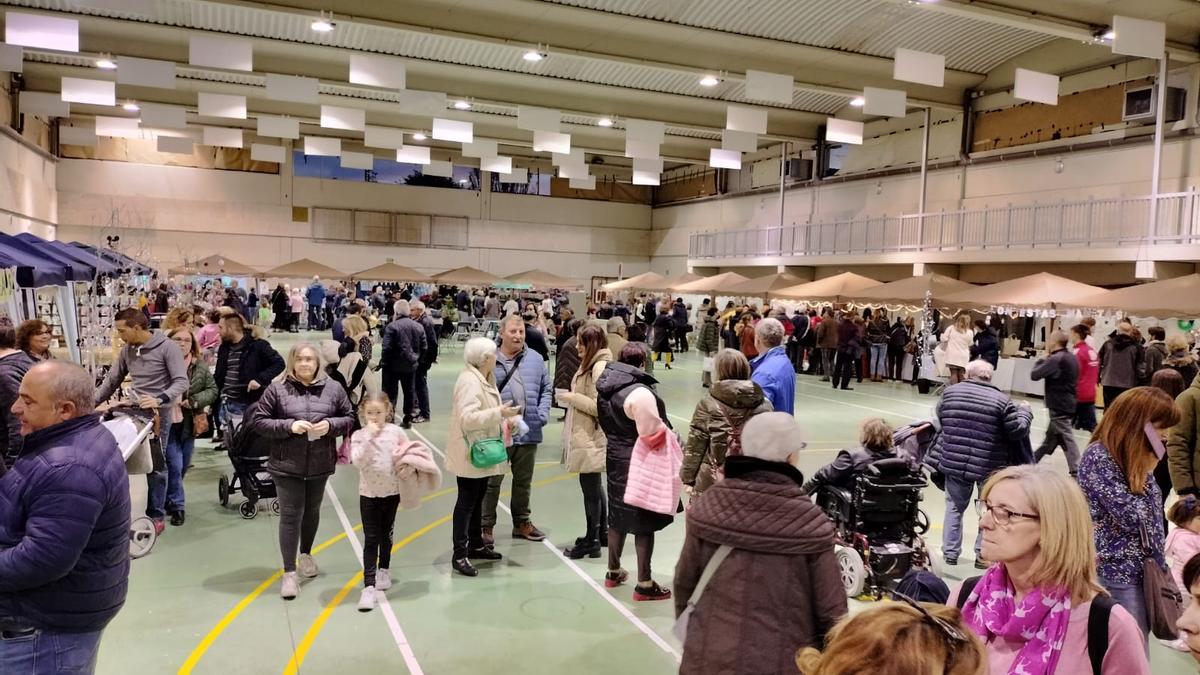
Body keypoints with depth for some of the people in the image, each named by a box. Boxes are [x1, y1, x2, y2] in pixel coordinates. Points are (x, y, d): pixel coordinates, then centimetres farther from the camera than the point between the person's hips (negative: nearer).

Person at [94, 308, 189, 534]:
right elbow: (111, 380, 17)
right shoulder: (127, 350, 8)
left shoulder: (166, 347, -11)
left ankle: (156, 516, 11)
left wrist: (160, 400, -29)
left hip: (159, 414, -5)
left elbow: (182, 382, -16)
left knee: (155, 465, 1)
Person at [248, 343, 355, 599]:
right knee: (290, 516, -2)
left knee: (312, 511, 18)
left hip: (320, 464, 3)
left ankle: (306, 554, 42)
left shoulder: (333, 388, 0)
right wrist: (289, 426, -18)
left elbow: (350, 418, 6)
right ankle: (289, 573, 7)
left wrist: (330, 425, -15)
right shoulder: (276, 389, -6)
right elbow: (257, 421, -5)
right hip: (287, 465, -2)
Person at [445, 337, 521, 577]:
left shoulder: (485, 378, 10)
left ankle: (475, 545, 32)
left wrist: (505, 420, 2)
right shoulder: (469, 381, -22)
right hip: (470, 452, -10)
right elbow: (467, 418, -30)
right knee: (466, 501, -2)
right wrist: (499, 412, -30)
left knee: (477, 499, 19)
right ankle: (459, 555, 6)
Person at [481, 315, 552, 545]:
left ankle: (522, 522, 33)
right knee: (492, 481, 6)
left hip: (528, 432, 4)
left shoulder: (535, 359, 5)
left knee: (524, 480, 18)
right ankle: (486, 526, 19)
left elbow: (547, 389, 11)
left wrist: (543, 414, -2)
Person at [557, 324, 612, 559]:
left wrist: (572, 397, -15)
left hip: (591, 438, -10)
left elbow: (599, 406, -21)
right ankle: (601, 532, 31)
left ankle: (592, 541, 8)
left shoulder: (600, 367, -18)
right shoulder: (591, 364, 12)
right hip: (585, 435, 10)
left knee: (590, 487, -1)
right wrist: (571, 397, 5)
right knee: (594, 485, 18)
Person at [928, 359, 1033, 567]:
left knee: (954, 507, 17)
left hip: (953, 461, 2)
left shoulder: (950, 392, 1)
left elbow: (939, 420, 10)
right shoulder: (1001, 400, -7)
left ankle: (950, 553, 22)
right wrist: (1025, 411, 12)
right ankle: (983, 555, 21)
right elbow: (1018, 431, -6)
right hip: (990, 466, -2)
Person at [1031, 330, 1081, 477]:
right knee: (1051, 436, 17)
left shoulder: (1055, 359, -19)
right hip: (1067, 403, 9)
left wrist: (1041, 361, -3)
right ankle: (1034, 460, 29)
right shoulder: (1072, 358, 10)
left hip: (1058, 406, -9)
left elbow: (1034, 375, -19)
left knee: (1066, 439, -6)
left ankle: (1076, 471, -5)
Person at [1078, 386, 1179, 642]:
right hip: (1117, 572, -8)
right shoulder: (1099, 457, -16)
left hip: (1142, 568, 8)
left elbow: (1151, 515, 14)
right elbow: (1132, 516, -19)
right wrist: (1147, 471, -11)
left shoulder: (1134, 457, 10)